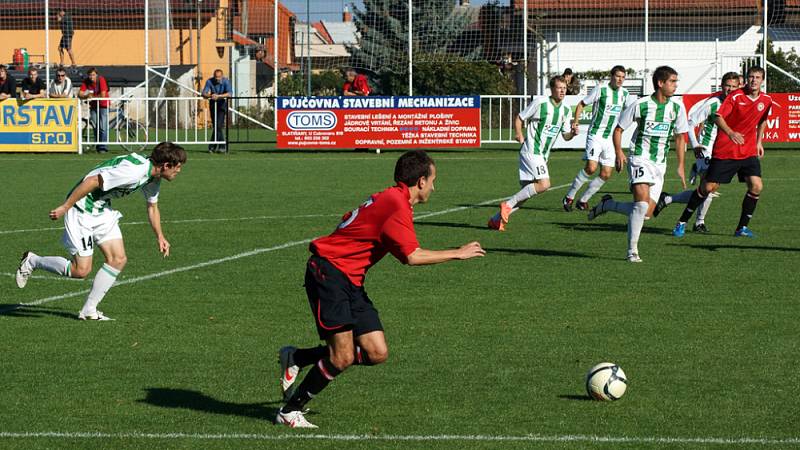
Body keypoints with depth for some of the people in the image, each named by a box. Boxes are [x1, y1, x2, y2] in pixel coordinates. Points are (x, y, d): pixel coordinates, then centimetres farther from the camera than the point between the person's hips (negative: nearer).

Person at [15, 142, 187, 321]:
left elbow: (152, 207, 21)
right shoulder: (133, 171, -30)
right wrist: (64, 207, -24)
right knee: (81, 270, -7)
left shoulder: (154, 178, 2)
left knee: (118, 259, 1)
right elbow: (92, 181, -28)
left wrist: (160, 236, 18)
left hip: (102, 210, 9)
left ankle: (89, 310, 9)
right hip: (82, 210, -9)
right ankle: (32, 261, 15)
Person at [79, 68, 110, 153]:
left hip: (103, 105, -4)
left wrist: (92, 97, -13)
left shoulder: (101, 80, -19)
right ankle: (98, 147, 14)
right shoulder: (86, 82, -7)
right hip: (93, 106, 4)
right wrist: (87, 96, -30)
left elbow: (103, 95, -24)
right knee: (95, 127, 5)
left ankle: (103, 147, -9)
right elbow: (80, 94, -11)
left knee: (103, 127, -11)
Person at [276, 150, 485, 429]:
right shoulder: (396, 203, -16)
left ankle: (296, 358, 15)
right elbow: (412, 256, -20)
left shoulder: (392, 199, 16)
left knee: (377, 353, 0)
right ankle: (290, 411, 1)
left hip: (351, 281, 10)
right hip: (329, 273, -10)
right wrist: (458, 254, -11)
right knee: (342, 357, -14)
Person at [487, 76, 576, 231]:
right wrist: (519, 134, -13)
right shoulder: (540, 102, -8)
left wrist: (572, 133, -5)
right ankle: (508, 204, -14)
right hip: (531, 152, -8)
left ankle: (496, 219, 12)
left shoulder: (565, 110, 11)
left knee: (526, 191, 5)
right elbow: (519, 118, 0)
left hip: (542, 156, 8)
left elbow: (565, 136, 16)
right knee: (544, 184, -23)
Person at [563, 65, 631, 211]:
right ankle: (569, 197, -6)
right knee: (591, 167, -21)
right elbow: (582, 104, -2)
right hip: (595, 135, -6)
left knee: (606, 174, 1)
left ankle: (583, 200, 16)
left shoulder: (624, 94, 7)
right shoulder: (600, 89, -8)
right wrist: (575, 121, -15)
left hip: (611, 138, 6)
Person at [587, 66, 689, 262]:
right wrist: (619, 152, -13)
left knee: (646, 213, -1)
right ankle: (632, 251, -13)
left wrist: (680, 166, 11)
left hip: (659, 164, 5)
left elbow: (680, 137, 15)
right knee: (643, 203, -23)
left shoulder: (677, 108, 3)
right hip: (640, 159, -5)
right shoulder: (640, 105, -9)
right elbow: (618, 129, 1)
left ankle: (607, 204, 23)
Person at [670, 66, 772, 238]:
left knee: (756, 186, -12)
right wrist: (730, 133, -33)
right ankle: (682, 222, 13)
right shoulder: (736, 96, -12)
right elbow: (718, 117, -17)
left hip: (748, 151, 4)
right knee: (708, 187, -2)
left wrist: (759, 142, 18)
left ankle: (742, 228, 2)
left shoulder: (766, 100, 2)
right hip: (724, 151, -4)